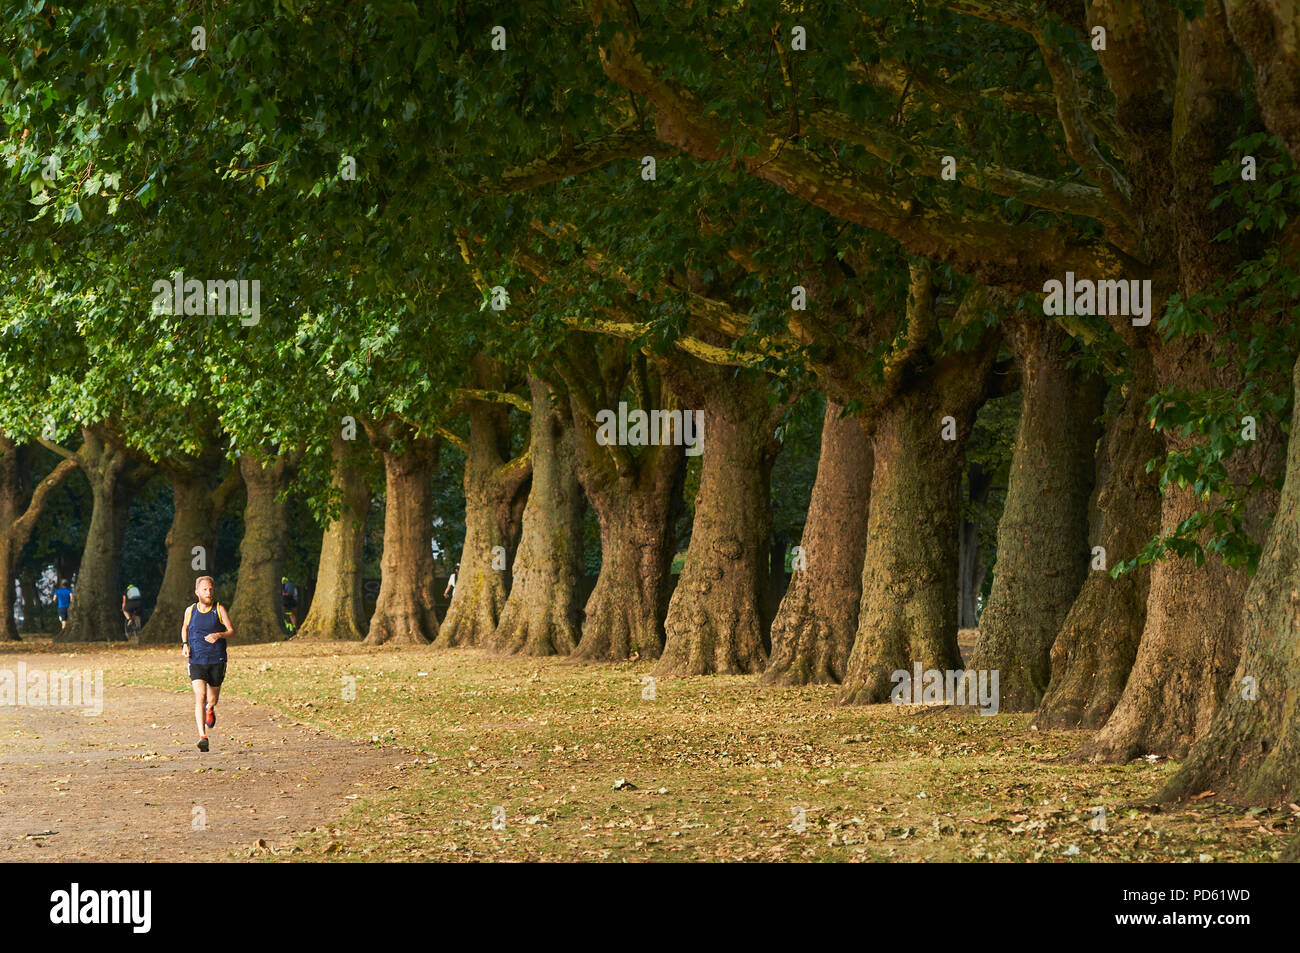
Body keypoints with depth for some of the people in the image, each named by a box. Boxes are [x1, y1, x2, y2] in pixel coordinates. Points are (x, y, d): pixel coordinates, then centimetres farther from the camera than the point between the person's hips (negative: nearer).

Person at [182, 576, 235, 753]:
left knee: (212, 698, 12)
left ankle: (210, 709, 51)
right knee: (200, 697, -16)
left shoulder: (219, 609, -1)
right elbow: (184, 628, 23)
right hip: (196, 661, 0)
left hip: (217, 660, 0)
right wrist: (185, 645, 6)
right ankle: (202, 736, -21)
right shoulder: (190, 611, 4)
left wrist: (219, 635, -23)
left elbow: (232, 630, -3)